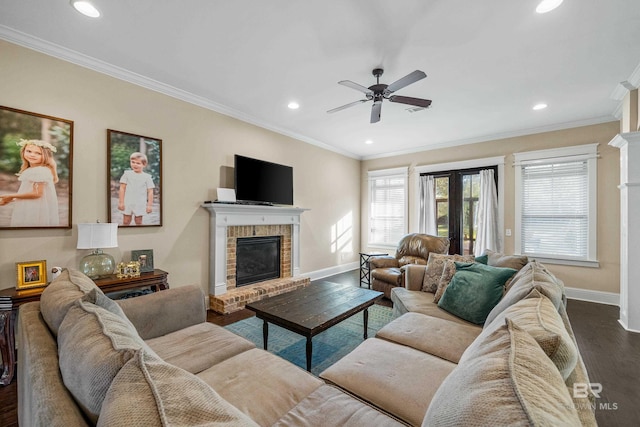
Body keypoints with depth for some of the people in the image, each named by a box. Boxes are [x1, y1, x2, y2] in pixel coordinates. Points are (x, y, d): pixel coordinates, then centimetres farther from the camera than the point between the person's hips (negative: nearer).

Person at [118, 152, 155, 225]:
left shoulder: (147, 177, -1)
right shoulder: (127, 174, 2)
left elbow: (150, 192, -2)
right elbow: (122, 188, 2)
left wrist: (150, 205, -5)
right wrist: (121, 202, -2)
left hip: (140, 204, -1)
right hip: (128, 203, 1)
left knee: (138, 222, 8)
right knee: (126, 222, 7)